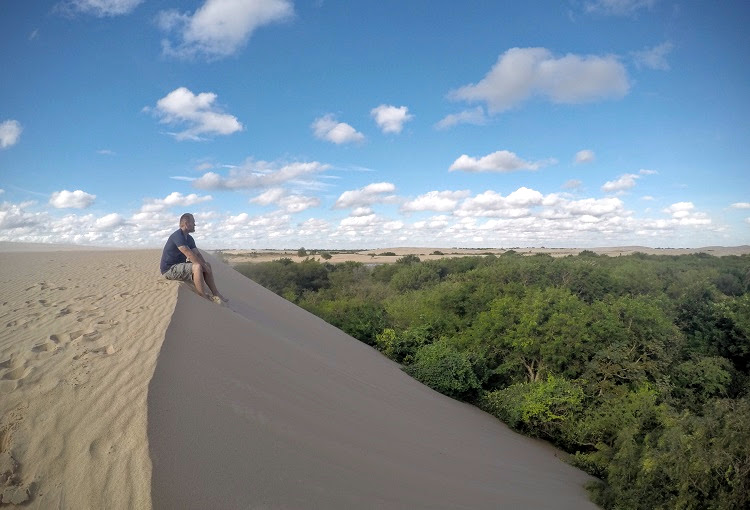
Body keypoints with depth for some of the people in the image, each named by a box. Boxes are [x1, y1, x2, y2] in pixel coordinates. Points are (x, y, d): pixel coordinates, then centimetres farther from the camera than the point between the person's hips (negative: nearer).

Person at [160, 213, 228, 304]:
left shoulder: (189, 238, 11)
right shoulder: (177, 236, -20)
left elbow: (197, 254, 9)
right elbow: (189, 254, -27)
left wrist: (205, 265, -7)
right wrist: (203, 265, -21)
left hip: (179, 265, 10)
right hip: (169, 269, -10)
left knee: (207, 265, 4)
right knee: (197, 267, -31)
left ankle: (215, 294, 1)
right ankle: (203, 296, -25)